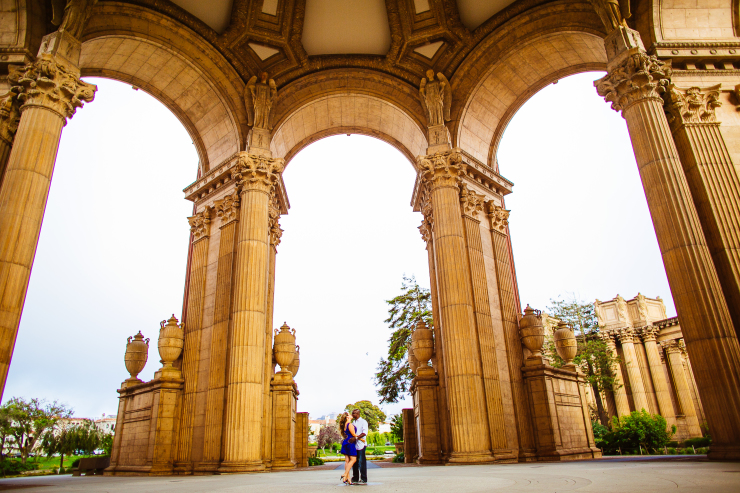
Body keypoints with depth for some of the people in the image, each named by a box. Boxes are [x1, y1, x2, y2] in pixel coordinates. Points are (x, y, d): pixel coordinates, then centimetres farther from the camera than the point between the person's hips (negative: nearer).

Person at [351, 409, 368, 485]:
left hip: (361, 445, -7)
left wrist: (356, 437, -25)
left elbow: (364, 433, -16)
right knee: (355, 462, 9)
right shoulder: (353, 423, 18)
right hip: (354, 445, 7)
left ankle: (363, 480, 0)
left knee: (362, 462, -4)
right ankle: (355, 479, 17)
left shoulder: (363, 422, -3)